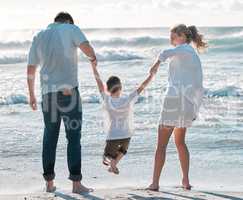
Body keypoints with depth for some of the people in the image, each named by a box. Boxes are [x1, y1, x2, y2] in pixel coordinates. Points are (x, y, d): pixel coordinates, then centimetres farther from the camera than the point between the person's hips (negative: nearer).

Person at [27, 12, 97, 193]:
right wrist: (93, 58, 8)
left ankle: (49, 182, 15)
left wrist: (32, 95, 26)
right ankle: (76, 183, -4)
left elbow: (31, 70, 18)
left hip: (48, 92, 4)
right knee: (74, 138, -1)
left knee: (50, 138, 13)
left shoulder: (39, 37, 16)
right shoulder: (71, 29, 3)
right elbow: (87, 48, -15)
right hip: (68, 90, -4)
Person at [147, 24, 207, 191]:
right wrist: (196, 110, 21)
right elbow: (199, 88, 18)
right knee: (180, 141, 23)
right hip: (189, 103, 7)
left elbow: (167, 53, -22)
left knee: (162, 144, 1)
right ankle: (186, 181, 18)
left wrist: (156, 64, -5)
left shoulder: (184, 49, 0)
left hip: (175, 99, -7)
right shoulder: (196, 58, 21)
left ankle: (155, 182, -1)